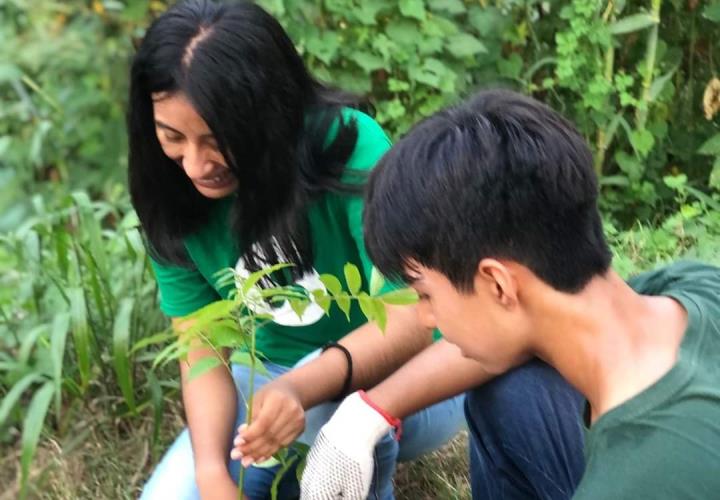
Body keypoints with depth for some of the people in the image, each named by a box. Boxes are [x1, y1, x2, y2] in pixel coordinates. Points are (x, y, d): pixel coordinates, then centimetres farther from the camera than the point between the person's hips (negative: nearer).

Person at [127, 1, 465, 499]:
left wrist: (304, 387, -50)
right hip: (275, 378, 5)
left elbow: (412, 320, -33)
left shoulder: (349, 146, -28)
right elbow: (204, 353, -13)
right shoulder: (175, 201, -14)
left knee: (336, 398, -37)